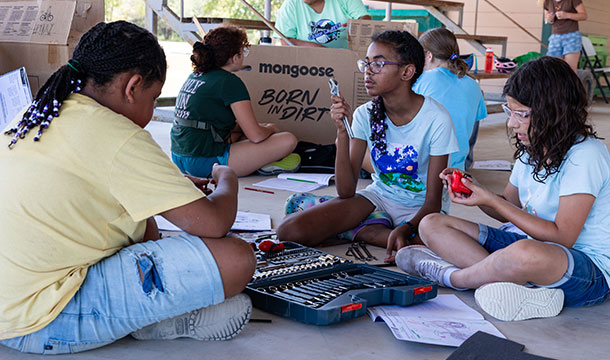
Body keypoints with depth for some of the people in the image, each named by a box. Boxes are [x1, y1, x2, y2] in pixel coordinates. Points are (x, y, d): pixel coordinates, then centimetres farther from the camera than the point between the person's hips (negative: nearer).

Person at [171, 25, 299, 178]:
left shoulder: (195, 75, 13)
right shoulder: (229, 82, -12)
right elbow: (257, 136, -14)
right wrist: (270, 128, 9)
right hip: (206, 162, -10)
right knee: (288, 140, -11)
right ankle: (267, 164, 15)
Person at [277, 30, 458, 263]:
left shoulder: (436, 119, -17)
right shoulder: (365, 115, -6)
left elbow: (433, 203, -16)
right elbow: (346, 191, -11)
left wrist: (406, 229, -36)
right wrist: (342, 132, -21)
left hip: (418, 208, -3)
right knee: (290, 231, -17)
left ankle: (363, 231, -14)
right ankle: (376, 227, -6)